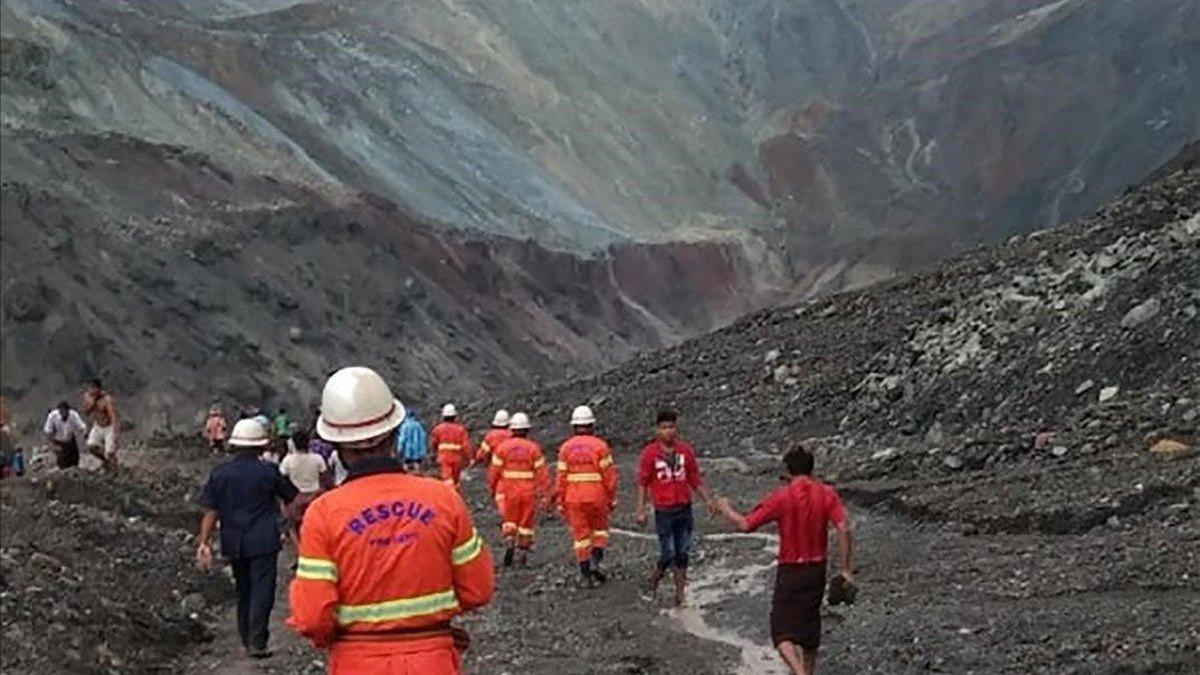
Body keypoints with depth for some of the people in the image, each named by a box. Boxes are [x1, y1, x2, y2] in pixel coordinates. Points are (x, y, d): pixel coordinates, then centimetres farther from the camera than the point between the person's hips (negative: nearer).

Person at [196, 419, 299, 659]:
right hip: (263, 542, -4)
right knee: (262, 591, -3)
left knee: (243, 591, 17)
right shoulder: (267, 472, -7)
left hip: (234, 544, 4)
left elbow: (210, 512, -4)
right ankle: (257, 642, -11)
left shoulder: (219, 474, 1)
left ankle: (247, 640, 24)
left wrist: (204, 542, -4)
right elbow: (292, 497, 6)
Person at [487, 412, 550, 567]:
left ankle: (509, 543, -16)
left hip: (508, 490, 0)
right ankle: (524, 552, 14)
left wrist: (492, 489, 14)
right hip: (529, 491, 0)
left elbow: (494, 470, 0)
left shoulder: (502, 447, -3)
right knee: (526, 522, 12)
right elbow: (542, 472, -7)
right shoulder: (533, 448, -4)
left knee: (509, 520, 9)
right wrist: (545, 494, -3)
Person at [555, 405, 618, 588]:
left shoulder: (565, 447, 1)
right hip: (597, 496, -1)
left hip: (573, 498, 1)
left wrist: (560, 502, 8)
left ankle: (585, 575, 7)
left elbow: (561, 477, 1)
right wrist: (612, 498, 4)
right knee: (600, 529, 18)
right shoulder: (600, 446, -5)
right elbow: (609, 475, -6)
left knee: (580, 534, 8)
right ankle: (596, 561, -3)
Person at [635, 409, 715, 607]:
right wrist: (641, 511, -6)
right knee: (668, 555, -5)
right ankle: (653, 583, 21)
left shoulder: (686, 450, 4)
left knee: (682, 555, 6)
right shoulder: (650, 453, -5)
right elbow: (642, 483, -2)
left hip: (684, 509, 3)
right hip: (664, 511, -3)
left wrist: (707, 500, 4)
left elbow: (695, 479, 12)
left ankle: (680, 596, 13)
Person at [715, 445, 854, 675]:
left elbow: (746, 524, -14)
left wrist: (726, 508, 5)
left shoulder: (781, 497, -13)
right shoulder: (827, 494, -4)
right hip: (817, 569, 4)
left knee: (782, 631, 0)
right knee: (810, 626, 20)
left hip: (790, 571, -4)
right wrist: (846, 568, -6)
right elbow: (844, 529, -12)